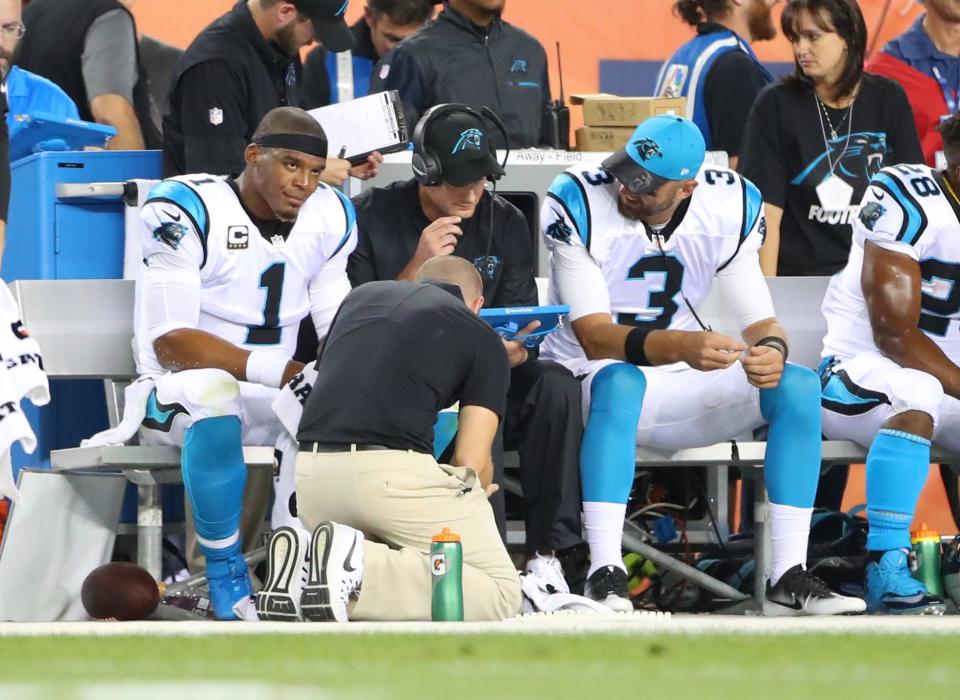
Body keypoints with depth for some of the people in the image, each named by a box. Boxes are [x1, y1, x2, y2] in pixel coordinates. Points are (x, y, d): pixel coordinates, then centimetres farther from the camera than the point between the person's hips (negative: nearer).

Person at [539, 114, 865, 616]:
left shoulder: (728, 207, -6)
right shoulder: (578, 203, -19)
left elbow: (758, 319, -2)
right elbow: (593, 337, -26)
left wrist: (771, 348, -28)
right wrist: (681, 346, -43)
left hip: (681, 382, 4)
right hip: (588, 384, -4)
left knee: (798, 386, -17)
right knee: (620, 382, -39)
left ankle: (788, 580, -19)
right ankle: (604, 576, -40)